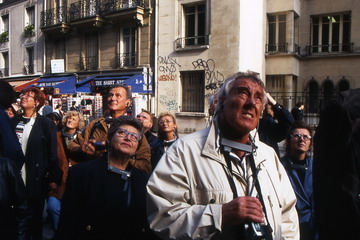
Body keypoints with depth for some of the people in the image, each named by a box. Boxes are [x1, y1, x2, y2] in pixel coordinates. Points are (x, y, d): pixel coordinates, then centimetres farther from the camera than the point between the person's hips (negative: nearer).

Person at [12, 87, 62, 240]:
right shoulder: (13, 121, 6)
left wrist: (54, 178, -7)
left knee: (36, 215, 11)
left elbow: (52, 153, -6)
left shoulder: (46, 124, -6)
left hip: (35, 179, -3)